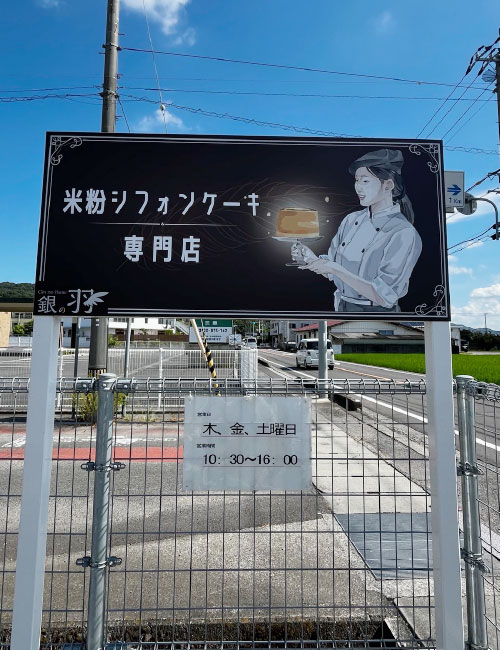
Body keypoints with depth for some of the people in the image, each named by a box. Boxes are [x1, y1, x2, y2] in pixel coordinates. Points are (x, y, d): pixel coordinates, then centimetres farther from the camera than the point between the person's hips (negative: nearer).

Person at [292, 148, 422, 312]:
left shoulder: (404, 233, -19)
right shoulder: (351, 220, -1)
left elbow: (384, 296, -24)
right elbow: (332, 273, 5)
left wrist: (335, 268, -29)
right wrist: (312, 260, -15)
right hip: (342, 307, 6)